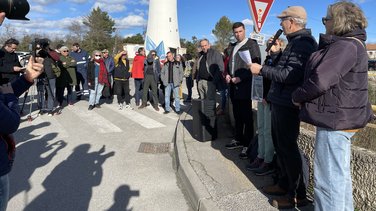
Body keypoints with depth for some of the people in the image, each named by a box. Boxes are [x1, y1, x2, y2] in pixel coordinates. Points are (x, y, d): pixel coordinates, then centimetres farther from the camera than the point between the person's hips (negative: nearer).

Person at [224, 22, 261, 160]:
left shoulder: (252, 44, -4)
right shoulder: (233, 46, 18)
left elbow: (256, 65, -12)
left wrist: (241, 78, -17)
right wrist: (228, 75, 7)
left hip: (245, 86, -7)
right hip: (234, 87, 7)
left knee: (247, 117, -2)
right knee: (237, 116, 13)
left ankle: (248, 144, 5)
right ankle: (239, 140, 24)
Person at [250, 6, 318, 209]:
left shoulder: (302, 44, -16)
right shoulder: (295, 42, 16)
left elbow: (291, 75, -26)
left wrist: (261, 69, -20)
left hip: (287, 104, -10)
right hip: (279, 101, 10)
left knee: (287, 148, -2)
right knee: (280, 144, 17)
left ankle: (298, 195, 13)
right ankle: (284, 184, 32)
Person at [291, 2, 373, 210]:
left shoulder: (345, 46, -18)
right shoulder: (352, 45, 17)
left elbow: (320, 80, -26)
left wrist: (297, 96, -10)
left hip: (335, 120, -11)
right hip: (341, 119, 11)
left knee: (328, 178, -2)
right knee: (340, 174, 22)